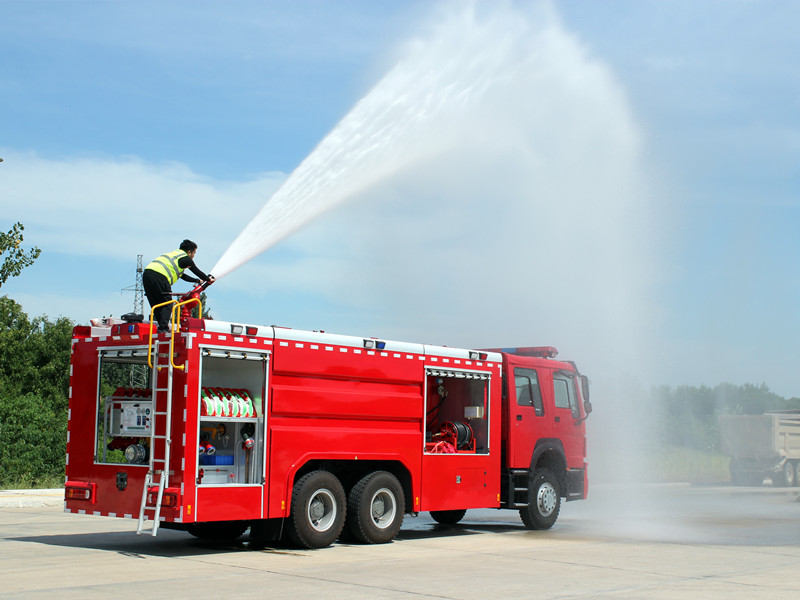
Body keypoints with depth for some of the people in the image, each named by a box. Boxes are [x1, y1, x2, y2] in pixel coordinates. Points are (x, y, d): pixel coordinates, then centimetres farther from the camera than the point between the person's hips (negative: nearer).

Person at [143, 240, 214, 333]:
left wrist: (197, 281, 53)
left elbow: (182, 275, 44)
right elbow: (197, 271, 19)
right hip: (159, 276, -8)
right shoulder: (185, 258, 8)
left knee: (156, 306, 13)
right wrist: (208, 279, 37)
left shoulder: (174, 254, 34)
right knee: (167, 305, -2)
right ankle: (163, 328, -13)